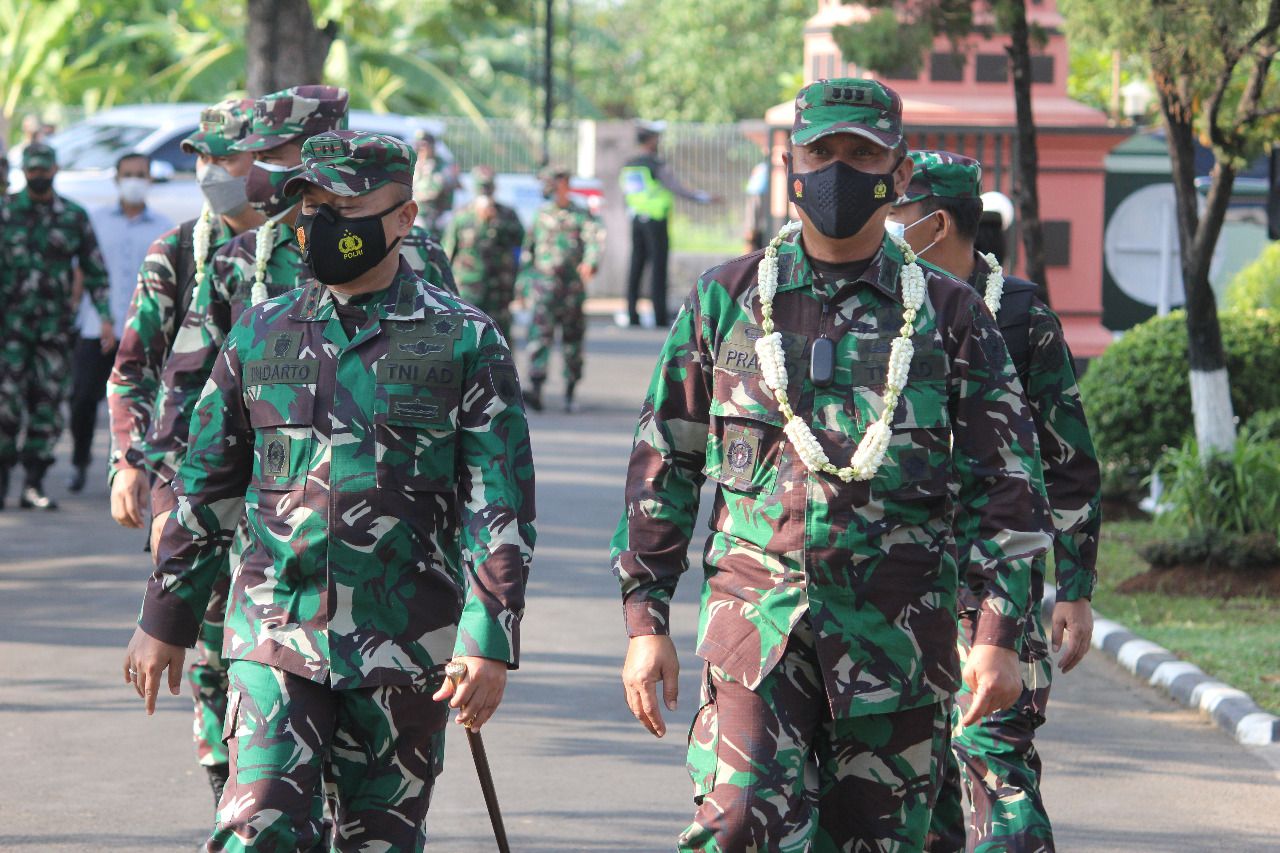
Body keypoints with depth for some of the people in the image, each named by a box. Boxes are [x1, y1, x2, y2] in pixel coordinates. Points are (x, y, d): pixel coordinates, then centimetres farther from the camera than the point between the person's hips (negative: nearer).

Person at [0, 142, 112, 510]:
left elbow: (95, 270, 12)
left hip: (56, 325, 2)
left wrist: (105, 317, 3)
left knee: (48, 406, 1)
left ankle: (34, 485, 6)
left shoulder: (74, 216, 7)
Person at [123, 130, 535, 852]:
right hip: (277, 633, 1)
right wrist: (164, 620, 14)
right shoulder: (262, 335, 8)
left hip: (403, 649, -1)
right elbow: (206, 490, 15)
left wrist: (490, 643, -11)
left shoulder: (465, 343, 0)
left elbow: (501, 507, -3)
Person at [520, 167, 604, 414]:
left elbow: (595, 238, -13)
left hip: (573, 287, -1)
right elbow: (529, 248, 21)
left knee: (572, 338, 6)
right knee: (540, 332, -14)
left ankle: (570, 392, 19)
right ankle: (535, 388, -24)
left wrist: (590, 263, -32)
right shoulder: (542, 214, 13)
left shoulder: (582, 215, 4)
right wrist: (524, 281, 18)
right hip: (544, 285, 1)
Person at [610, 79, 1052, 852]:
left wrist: (999, 633, -3)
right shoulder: (726, 301, 8)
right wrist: (645, 621, 5)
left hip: (898, 636, 1)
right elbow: (662, 469, 11)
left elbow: (1007, 484, 6)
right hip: (757, 614, -1)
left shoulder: (950, 315, 7)